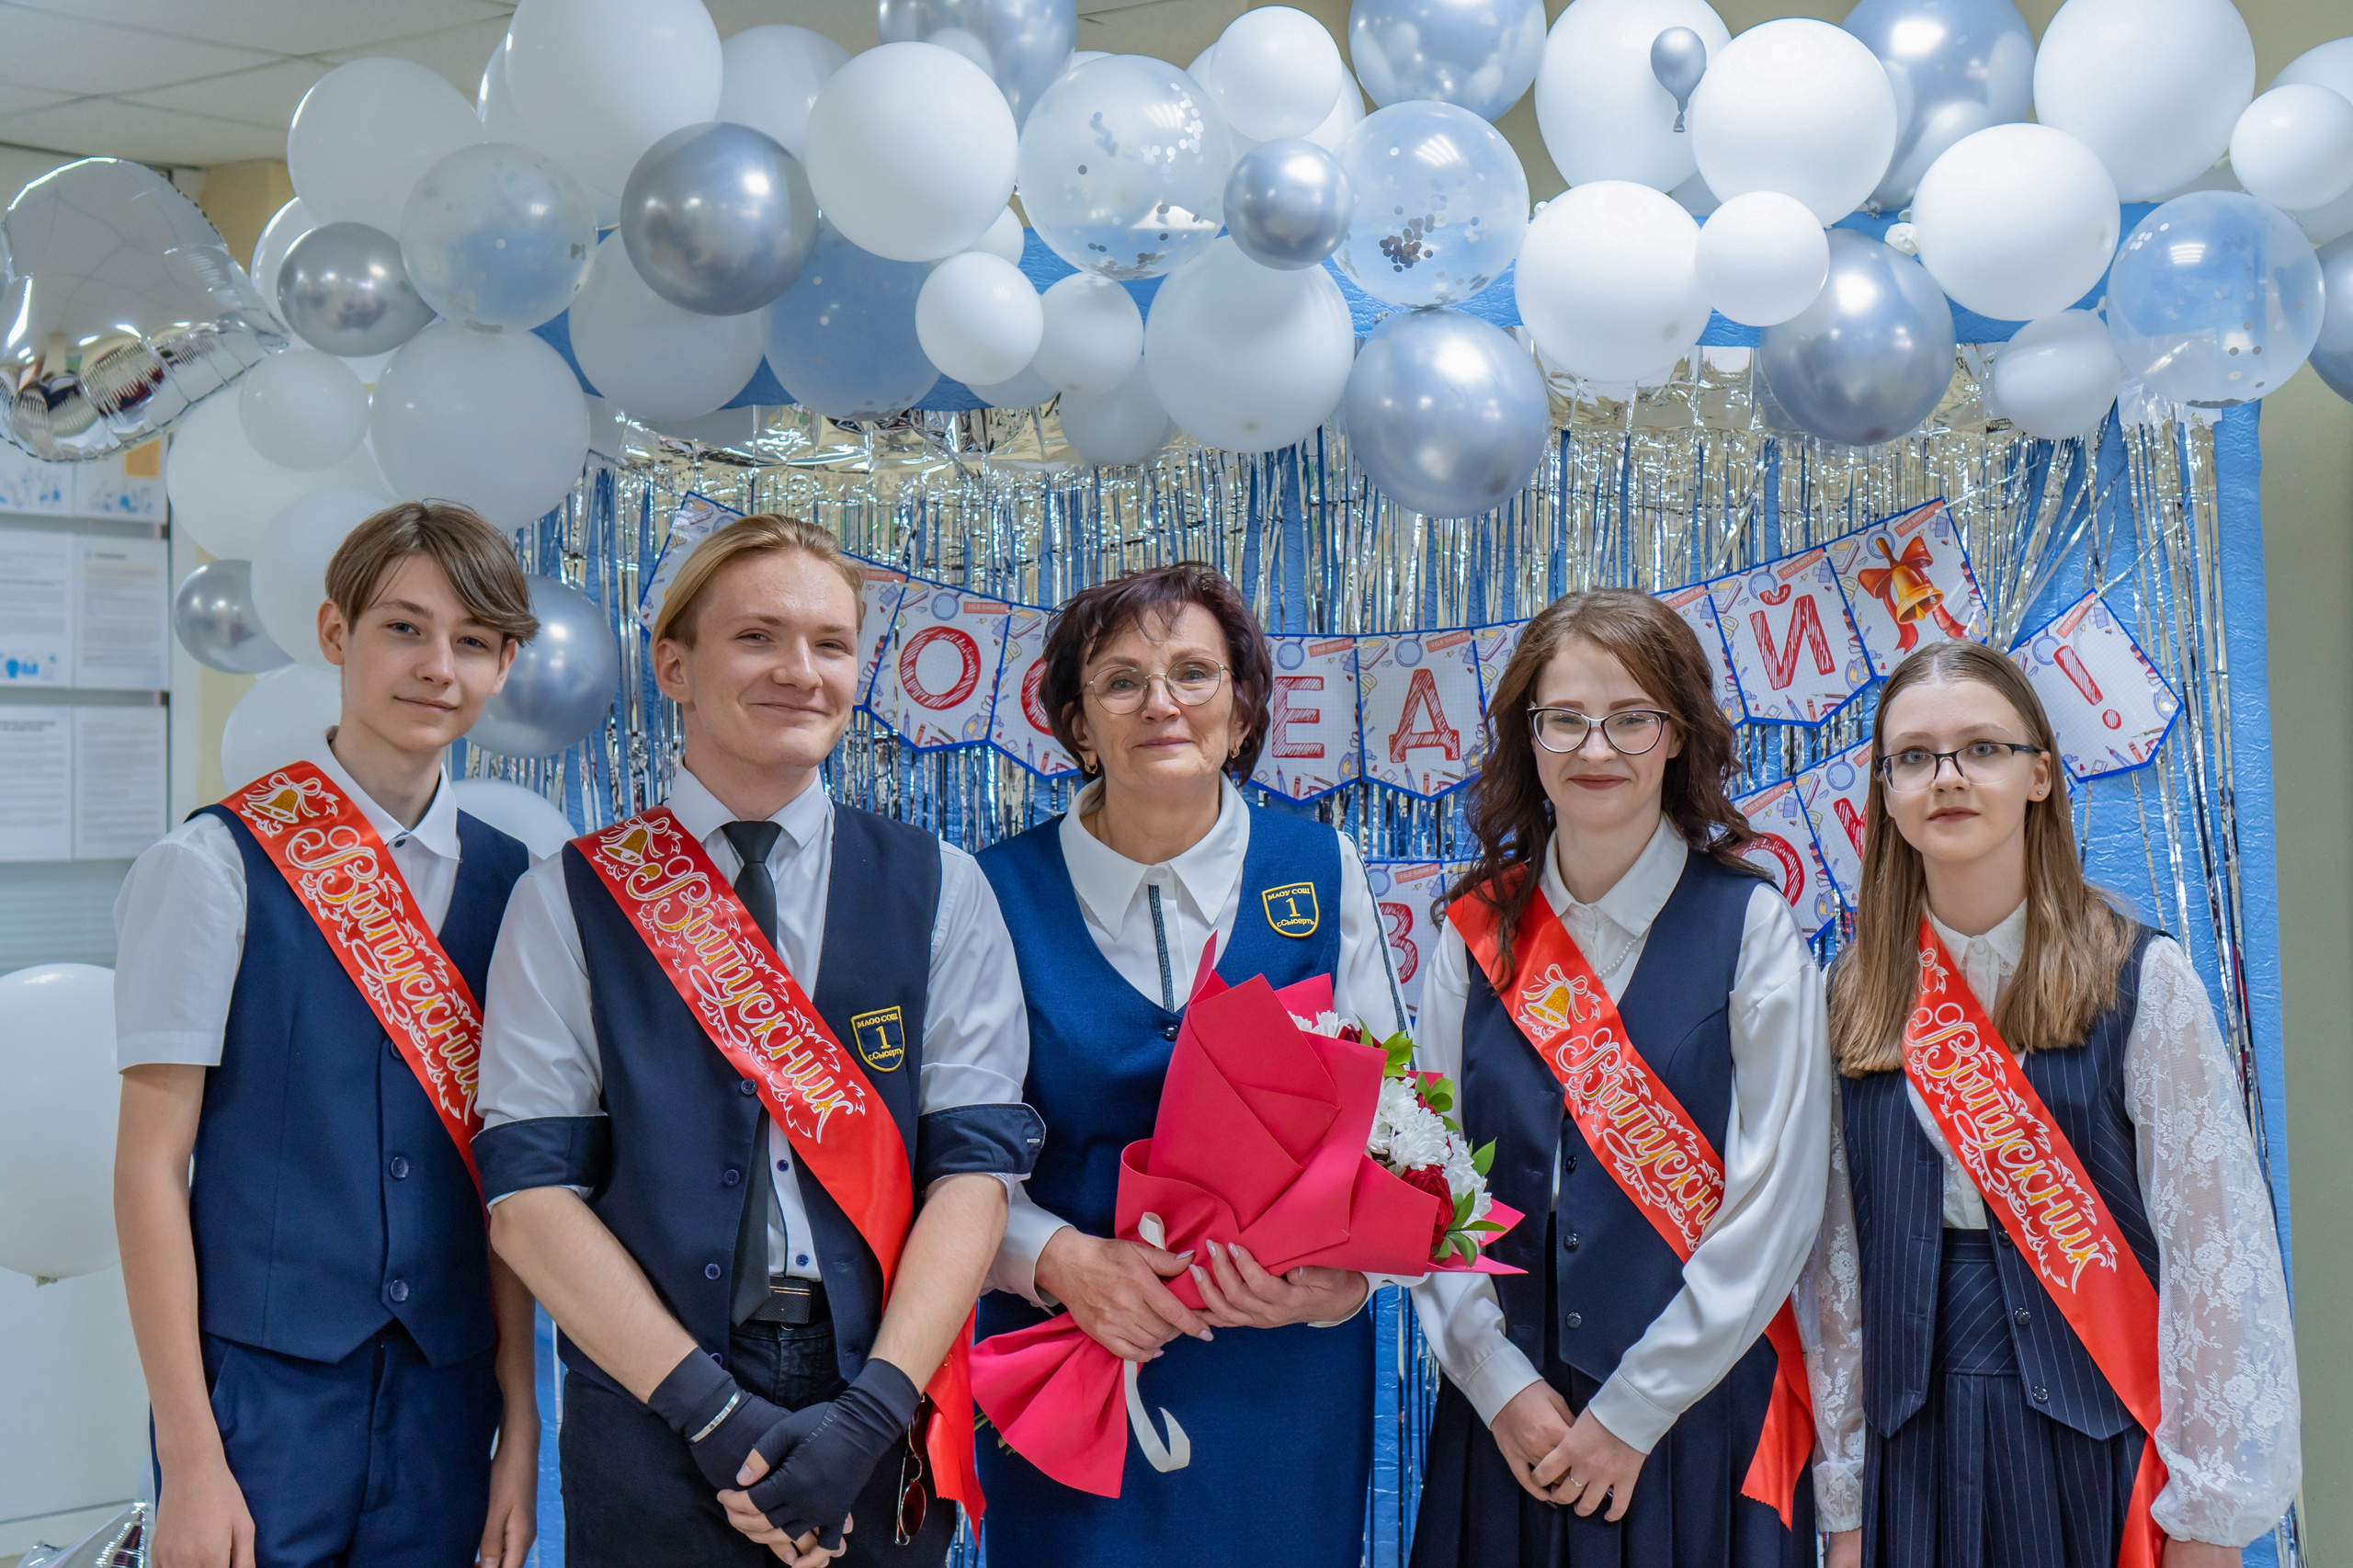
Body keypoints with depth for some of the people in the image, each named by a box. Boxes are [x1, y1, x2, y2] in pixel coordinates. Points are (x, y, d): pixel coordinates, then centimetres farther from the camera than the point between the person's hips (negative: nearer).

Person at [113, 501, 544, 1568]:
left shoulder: (508, 884, 5)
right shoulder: (215, 866, -7)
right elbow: (151, 1164, -7)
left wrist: (519, 1423, 5)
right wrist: (189, 1460, -10)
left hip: (447, 1396, 4)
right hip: (262, 1388, -3)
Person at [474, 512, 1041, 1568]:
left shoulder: (941, 892, 5)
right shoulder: (567, 903, 2)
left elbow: (976, 1166, -2)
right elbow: (529, 1195, -5)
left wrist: (873, 1406, -14)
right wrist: (710, 1405, -15)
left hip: (882, 1444, 1)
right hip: (649, 1426, -1)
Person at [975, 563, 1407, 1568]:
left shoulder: (1318, 871, 2)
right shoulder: (1002, 891, -2)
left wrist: (1343, 1272, -16)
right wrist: (1058, 1257, -20)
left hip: (1283, 1371, 1)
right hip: (1071, 1363, -1)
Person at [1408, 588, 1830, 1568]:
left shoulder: (1750, 925, -6)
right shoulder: (1478, 932, 4)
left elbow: (1773, 1203, -10)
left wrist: (1632, 1412, -10)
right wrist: (1499, 1384, -8)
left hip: (1697, 1415, -2)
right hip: (1508, 1420, 3)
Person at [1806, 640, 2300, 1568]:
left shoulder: (2142, 979, -5)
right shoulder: (1854, 1001, 4)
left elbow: (2215, 1243, -8)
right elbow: (1837, 1257, 5)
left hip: (2094, 1448, -3)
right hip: (1917, 1449, 3)